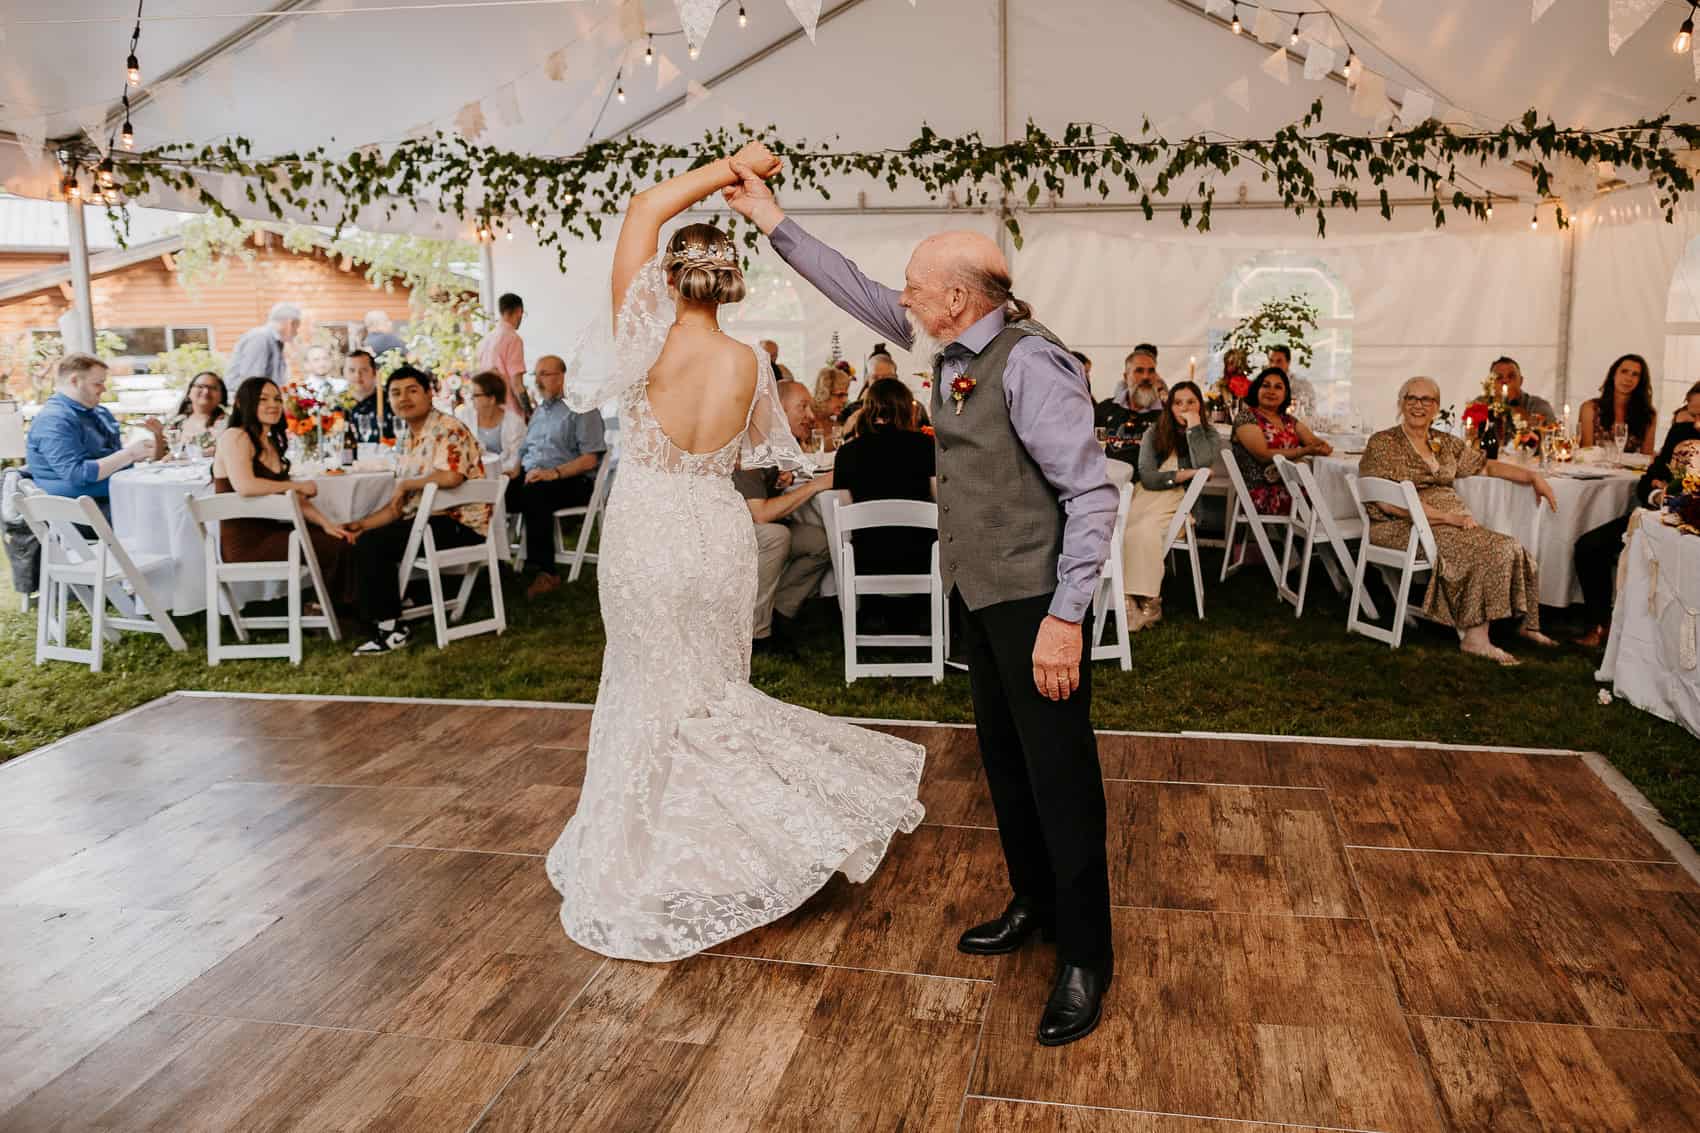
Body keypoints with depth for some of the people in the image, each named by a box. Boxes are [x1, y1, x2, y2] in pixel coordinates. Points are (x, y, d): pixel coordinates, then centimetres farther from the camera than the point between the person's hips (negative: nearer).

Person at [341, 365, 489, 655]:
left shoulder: (447, 430, -11)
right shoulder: (409, 442, 17)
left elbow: (450, 476, -31)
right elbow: (398, 506, 17)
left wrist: (406, 484, -15)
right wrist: (362, 524, 1)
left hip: (460, 525, -10)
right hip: (426, 520, 10)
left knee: (372, 544, -18)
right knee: (361, 540, 6)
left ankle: (391, 629, -8)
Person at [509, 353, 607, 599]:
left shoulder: (581, 407, 1)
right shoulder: (539, 411, 26)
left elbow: (590, 459, -9)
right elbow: (525, 450, 26)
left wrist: (554, 473, -22)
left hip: (572, 481, -7)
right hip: (532, 475, 7)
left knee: (534, 493, -37)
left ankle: (545, 571, -34)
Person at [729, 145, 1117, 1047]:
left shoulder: (1029, 364, -20)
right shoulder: (951, 351, 5)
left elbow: (1092, 495, -22)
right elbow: (859, 293, 16)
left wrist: (1066, 616, -25)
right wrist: (772, 222, 17)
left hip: (1033, 601, -9)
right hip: (979, 593, 9)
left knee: (1058, 772, 1)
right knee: (1003, 758, 19)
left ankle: (1084, 958, 16)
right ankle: (1033, 905, 37)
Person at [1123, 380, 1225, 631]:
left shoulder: (1209, 434, 11)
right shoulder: (1154, 432, 14)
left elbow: (1203, 465, -11)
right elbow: (1146, 476, 5)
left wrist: (1194, 427, -6)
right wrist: (1180, 476, -7)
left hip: (1182, 501, -2)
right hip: (1148, 495, 3)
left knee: (1143, 531, -34)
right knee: (1120, 529, -32)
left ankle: (1146, 602, -28)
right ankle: (1130, 601, -29)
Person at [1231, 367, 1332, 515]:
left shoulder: (1290, 421, 20)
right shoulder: (1245, 417, 0)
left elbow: (1315, 442, 9)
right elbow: (1264, 455, -11)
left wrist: (1324, 447, -15)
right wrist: (1305, 451, -19)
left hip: (1291, 487, 6)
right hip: (1262, 494, -6)